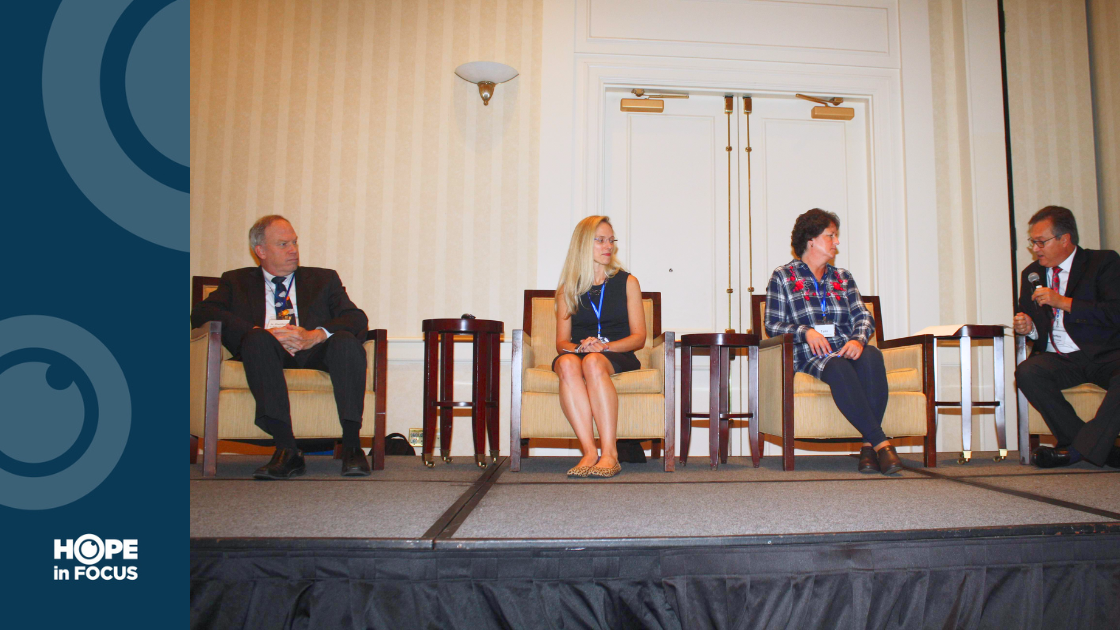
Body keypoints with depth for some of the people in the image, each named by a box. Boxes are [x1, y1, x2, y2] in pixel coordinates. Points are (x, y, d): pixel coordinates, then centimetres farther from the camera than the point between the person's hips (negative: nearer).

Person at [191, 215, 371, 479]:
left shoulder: (324, 279, 24)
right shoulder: (237, 281, 24)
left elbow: (357, 318, 8)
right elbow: (202, 313, 4)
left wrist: (315, 335, -14)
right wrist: (262, 332, -12)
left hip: (316, 354, 1)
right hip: (270, 356, 0)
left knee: (346, 341, -31)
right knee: (257, 340, -34)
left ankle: (351, 445, -33)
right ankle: (287, 450, -39)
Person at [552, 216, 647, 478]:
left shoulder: (627, 282, 13)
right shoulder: (567, 290, 16)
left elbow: (639, 337, 5)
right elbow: (561, 341, 11)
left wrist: (604, 346, -13)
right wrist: (578, 347, -14)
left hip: (618, 358, -1)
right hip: (578, 354, 2)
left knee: (592, 362, -37)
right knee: (567, 363, -35)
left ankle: (609, 454, -40)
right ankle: (589, 452, -40)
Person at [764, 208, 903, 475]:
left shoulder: (843, 277, 24)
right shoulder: (783, 277, 11)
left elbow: (863, 316, 14)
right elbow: (773, 325, 2)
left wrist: (858, 340, -9)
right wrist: (805, 332, -16)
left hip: (846, 349, 4)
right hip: (808, 355, -4)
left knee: (872, 355, -32)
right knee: (838, 368, -38)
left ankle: (868, 445, -35)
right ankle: (881, 442, -37)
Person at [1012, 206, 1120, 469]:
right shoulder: (1031, 274, 15)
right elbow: (1029, 323, 23)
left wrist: (1064, 302, -17)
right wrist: (1027, 327, -2)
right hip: (1060, 359, 4)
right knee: (1026, 372, -29)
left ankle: (1077, 449, -25)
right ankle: (1099, 447, -20)